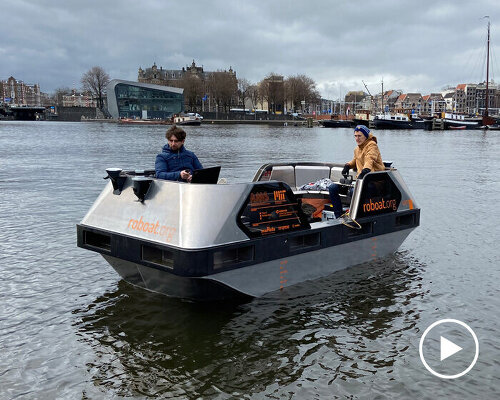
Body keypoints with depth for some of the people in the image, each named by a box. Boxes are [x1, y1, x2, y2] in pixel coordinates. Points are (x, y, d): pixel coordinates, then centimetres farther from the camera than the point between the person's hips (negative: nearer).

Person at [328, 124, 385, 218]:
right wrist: (348, 165, 14)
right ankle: (338, 216, -2)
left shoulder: (372, 145, -6)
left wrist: (365, 171, -43)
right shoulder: (357, 149, 19)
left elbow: (370, 160, -24)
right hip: (360, 178, 9)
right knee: (333, 188, -2)